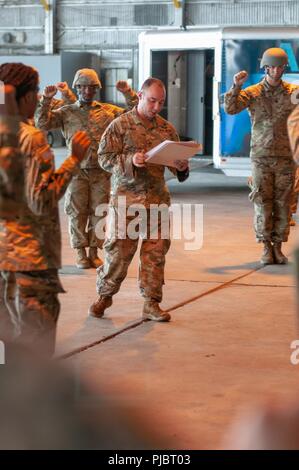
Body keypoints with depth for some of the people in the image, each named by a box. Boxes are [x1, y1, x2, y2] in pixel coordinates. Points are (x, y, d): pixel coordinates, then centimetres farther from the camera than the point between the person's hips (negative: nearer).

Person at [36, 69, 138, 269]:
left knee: (99, 212, 5)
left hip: (101, 171, 1)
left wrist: (129, 94, -6)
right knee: (77, 212, 2)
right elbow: (42, 123, -3)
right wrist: (46, 100, -15)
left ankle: (94, 252, 15)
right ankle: (81, 253, 12)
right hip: (78, 170, -1)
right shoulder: (66, 112, 6)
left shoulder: (108, 110, 9)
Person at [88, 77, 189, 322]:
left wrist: (182, 167, -7)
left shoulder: (167, 129, 11)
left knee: (156, 252, 4)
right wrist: (130, 160, -21)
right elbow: (105, 157, -5)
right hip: (126, 197, -4)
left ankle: (152, 303, 12)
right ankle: (105, 295, 19)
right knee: (119, 250, 0)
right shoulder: (120, 125, -2)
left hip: (158, 198, 4)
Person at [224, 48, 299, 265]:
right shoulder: (252, 93, -1)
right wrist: (236, 87, -27)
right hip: (261, 156, -1)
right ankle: (266, 248, 9)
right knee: (262, 203, -1)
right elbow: (231, 109, -12)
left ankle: (278, 247, 14)